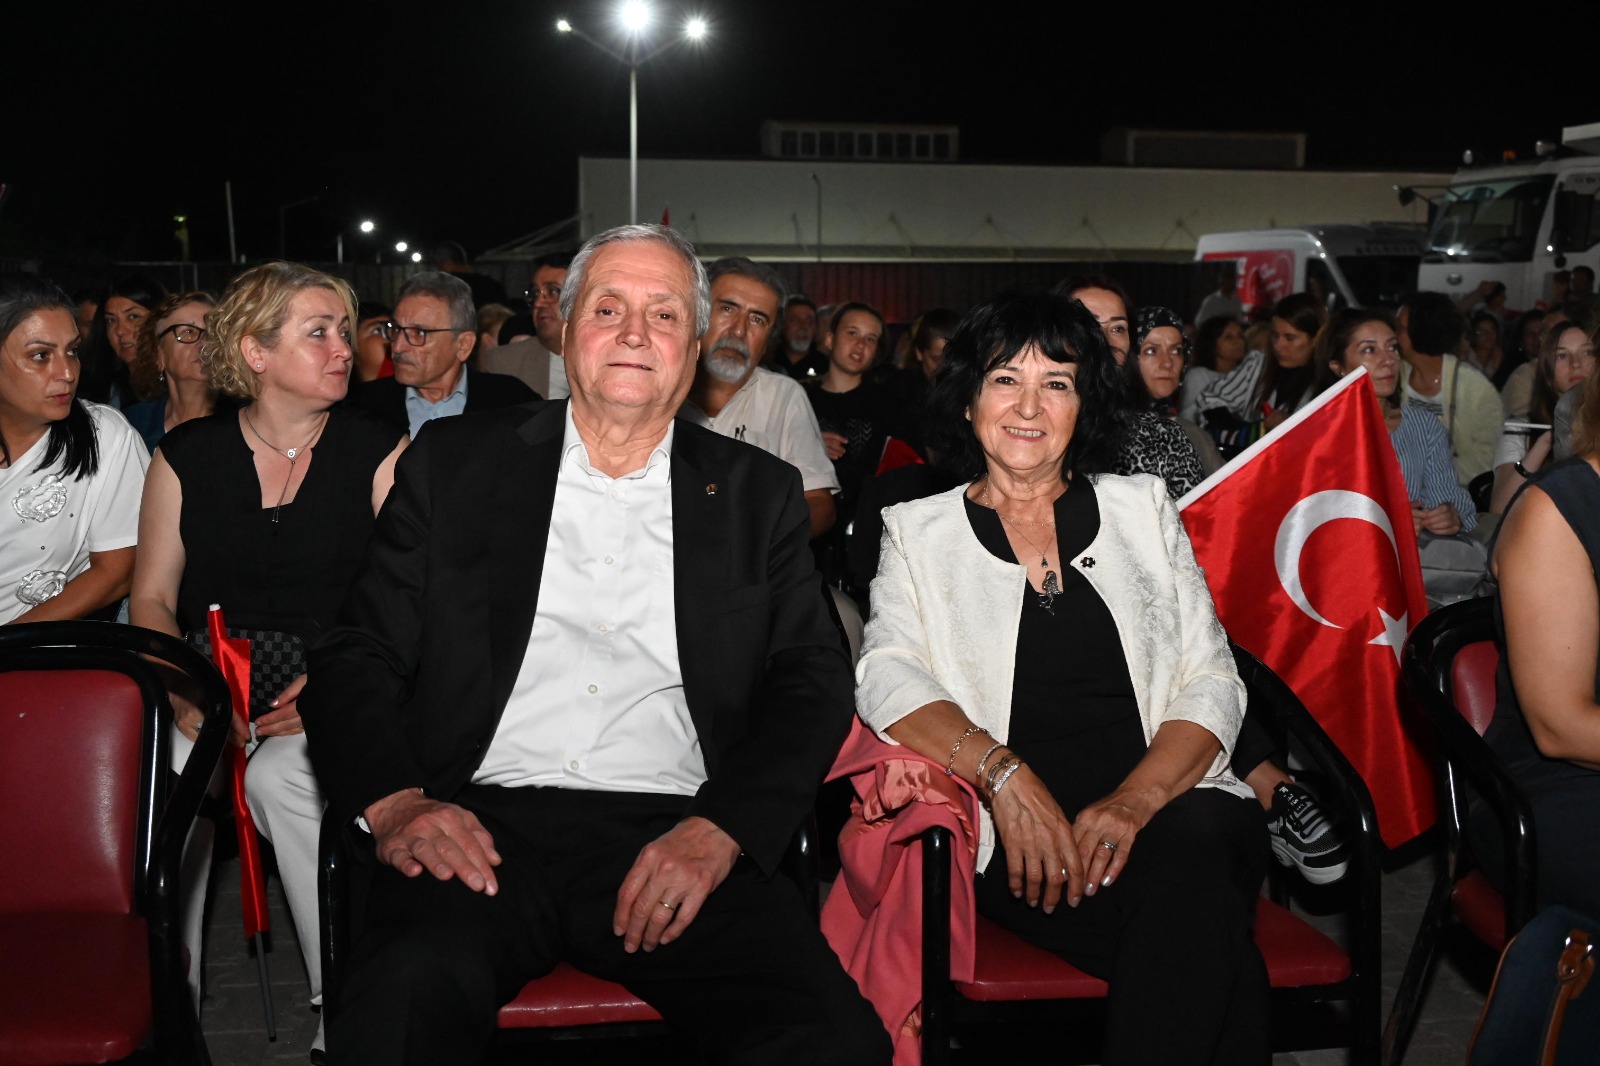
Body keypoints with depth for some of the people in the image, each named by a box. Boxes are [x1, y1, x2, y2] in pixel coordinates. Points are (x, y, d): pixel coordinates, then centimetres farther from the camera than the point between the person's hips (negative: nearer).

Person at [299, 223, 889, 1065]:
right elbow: (354, 658, 9)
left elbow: (813, 683, 8)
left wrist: (716, 831, -10)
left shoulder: (758, 495, 15)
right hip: (486, 828, -1)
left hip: (673, 842, 2)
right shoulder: (453, 465, 13)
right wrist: (392, 801, -11)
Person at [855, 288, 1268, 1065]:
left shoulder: (1143, 508, 17)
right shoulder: (918, 531, 14)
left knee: (1196, 846, -36)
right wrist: (1000, 769, -22)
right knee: (1210, 948, -32)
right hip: (1020, 842, -2)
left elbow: (1212, 680, 8)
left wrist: (1135, 801, -12)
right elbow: (888, 679, -3)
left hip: (1168, 805, 2)